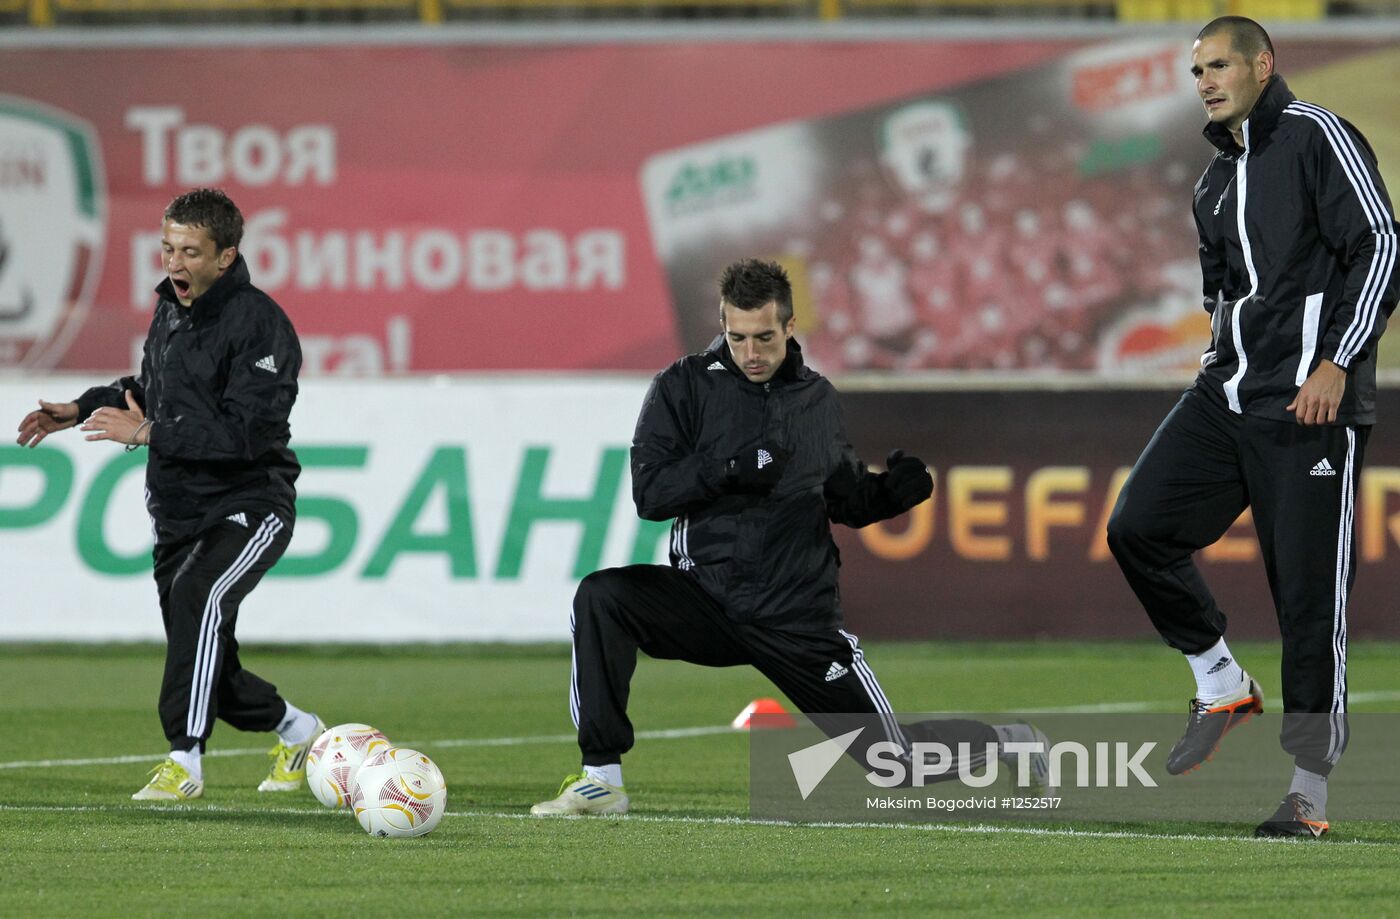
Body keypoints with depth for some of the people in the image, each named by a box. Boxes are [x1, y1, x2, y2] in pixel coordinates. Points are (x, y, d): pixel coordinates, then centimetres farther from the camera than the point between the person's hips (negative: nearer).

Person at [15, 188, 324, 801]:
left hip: (249, 507, -8)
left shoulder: (259, 324, -16)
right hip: (177, 515, 8)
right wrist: (82, 409, 13)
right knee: (211, 679, 10)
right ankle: (298, 732, 39)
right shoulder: (169, 309, 9)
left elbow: (246, 431, -26)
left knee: (199, 596, -35)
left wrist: (147, 434, -28)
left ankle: (184, 760, -35)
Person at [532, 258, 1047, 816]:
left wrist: (893, 492, -3)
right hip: (706, 598, -1)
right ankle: (601, 780, -23)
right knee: (601, 597, -28)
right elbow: (649, 494, -10)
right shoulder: (684, 387, -1)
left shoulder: (817, 399, 8)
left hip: (800, 619, 1)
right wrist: (729, 469, -24)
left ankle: (1007, 744, 33)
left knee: (894, 757, 1)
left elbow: (847, 502, 19)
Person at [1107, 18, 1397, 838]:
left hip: (1311, 403, -8)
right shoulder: (1218, 180, 19)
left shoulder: (1318, 138, -5)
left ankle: (1311, 790, 0)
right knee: (1139, 528, -5)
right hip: (1228, 393, 8)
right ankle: (1222, 686, 12)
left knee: (1309, 593, -5)